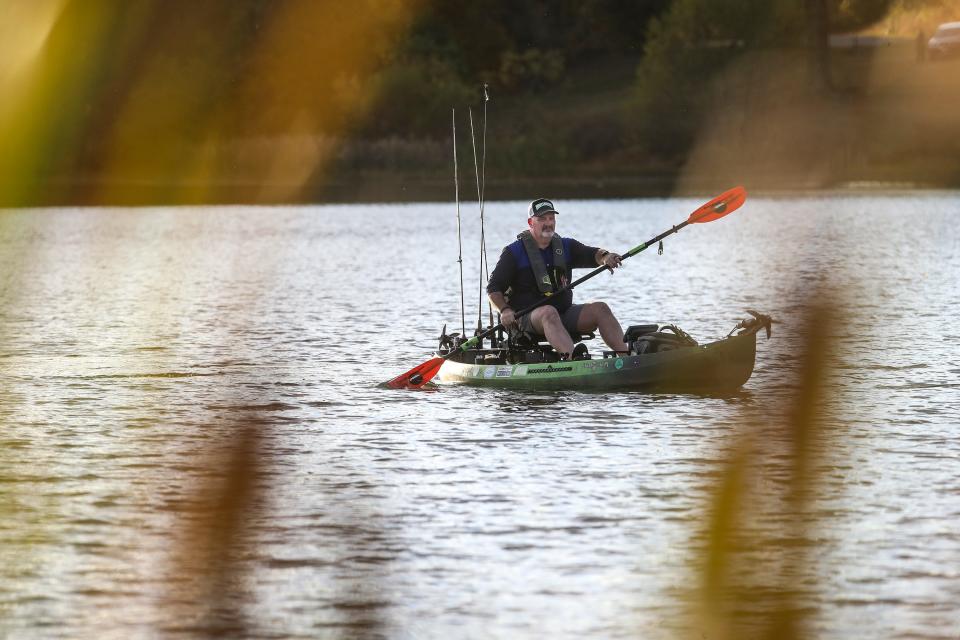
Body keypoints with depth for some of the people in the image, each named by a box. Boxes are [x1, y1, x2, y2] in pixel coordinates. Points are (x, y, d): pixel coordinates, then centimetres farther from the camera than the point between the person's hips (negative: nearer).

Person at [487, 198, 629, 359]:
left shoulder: (565, 247, 14)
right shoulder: (514, 252, 1)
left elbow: (591, 255, -3)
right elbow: (493, 288, -2)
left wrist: (605, 257, -27)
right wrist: (504, 310, -21)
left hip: (564, 314, 5)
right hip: (529, 318, -5)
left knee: (600, 309, -15)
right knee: (549, 312, -37)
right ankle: (571, 359, -60)